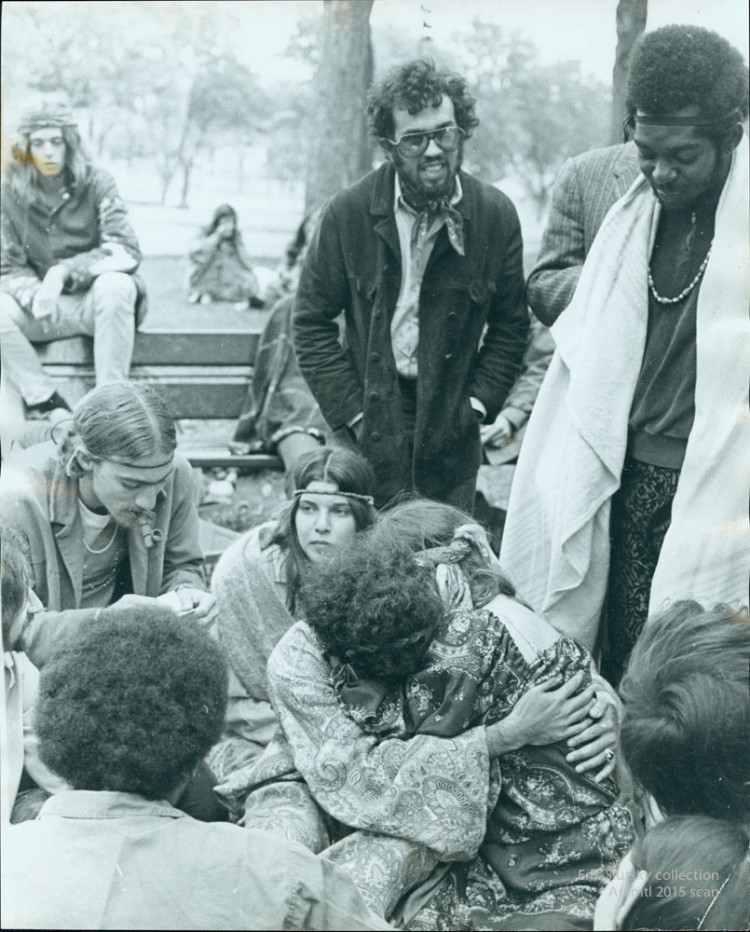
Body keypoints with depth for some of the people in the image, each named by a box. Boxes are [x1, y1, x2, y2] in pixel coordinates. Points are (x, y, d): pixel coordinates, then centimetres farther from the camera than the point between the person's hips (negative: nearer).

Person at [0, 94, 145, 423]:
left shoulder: (96, 182, -5)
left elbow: (126, 251, -14)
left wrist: (62, 272, -25)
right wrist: (35, 294, -21)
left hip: (94, 298, -2)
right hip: (43, 308, 2)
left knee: (115, 285, -36)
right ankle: (52, 407, -26)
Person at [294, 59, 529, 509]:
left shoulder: (496, 215, -1)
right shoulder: (349, 212, -5)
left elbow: (511, 326, 9)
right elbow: (312, 323, 0)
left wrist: (476, 404, -2)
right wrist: (353, 415, -6)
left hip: (451, 436, 1)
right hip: (368, 435, -1)